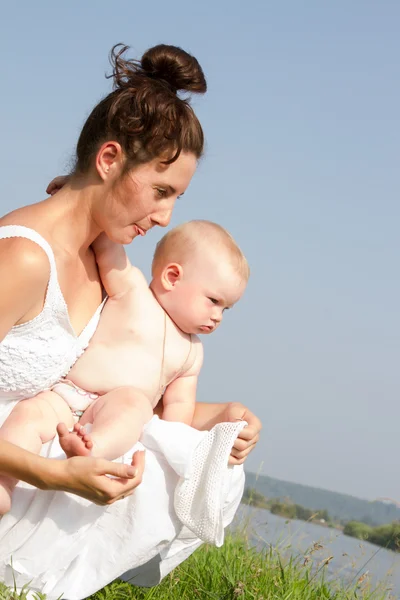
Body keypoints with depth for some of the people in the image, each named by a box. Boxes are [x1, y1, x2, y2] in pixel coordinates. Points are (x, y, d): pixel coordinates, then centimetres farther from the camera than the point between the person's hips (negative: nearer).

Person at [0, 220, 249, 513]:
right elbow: (107, 246, -1)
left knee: (131, 400, -34)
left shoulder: (190, 352, 20)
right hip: (62, 395, -1)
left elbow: (178, 403, 17)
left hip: (116, 416, 1)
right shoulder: (131, 289, 7)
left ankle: (94, 448, -63)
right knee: (30, 413, -32)